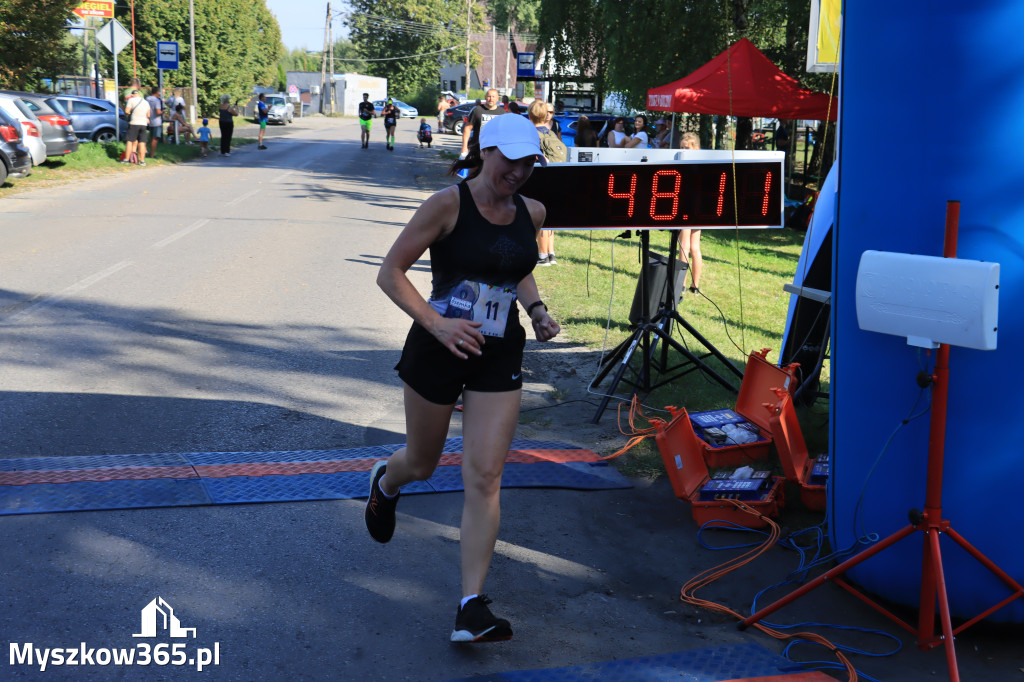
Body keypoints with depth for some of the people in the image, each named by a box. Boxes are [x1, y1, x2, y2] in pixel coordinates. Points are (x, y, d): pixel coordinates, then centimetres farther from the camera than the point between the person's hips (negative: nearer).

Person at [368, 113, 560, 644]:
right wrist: (436, 322, -23)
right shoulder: (448, 205, -14)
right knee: (422, 464, 16)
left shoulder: (531, 213, 4)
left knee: (484, 478, -4)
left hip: (499, 359, 3)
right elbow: (390, 272, -12)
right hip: (437, 352, -3)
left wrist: (537, 311, 4)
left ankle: (471, 607, 0)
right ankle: (384, 482, 55)